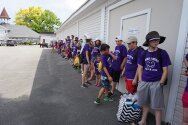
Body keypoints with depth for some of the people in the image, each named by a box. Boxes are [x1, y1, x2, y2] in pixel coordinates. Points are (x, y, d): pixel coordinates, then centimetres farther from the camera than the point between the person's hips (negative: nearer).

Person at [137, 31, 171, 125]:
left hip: (156, 83, -3)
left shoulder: (163, 53, -5)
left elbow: (165, 70, -4)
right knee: (145, 103, 17)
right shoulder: (144, 54, 3)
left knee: (157, 106, 6)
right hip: (144, 82, 3)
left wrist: (161, 83, -8)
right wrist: (140, 82, 2)